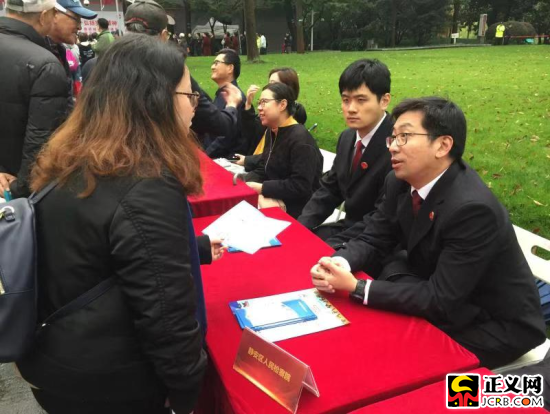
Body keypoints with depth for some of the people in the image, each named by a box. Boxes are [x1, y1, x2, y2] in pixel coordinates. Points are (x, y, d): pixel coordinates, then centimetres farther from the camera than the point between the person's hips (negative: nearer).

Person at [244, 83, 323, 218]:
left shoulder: (300, 139, -20)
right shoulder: (271, 132, 10)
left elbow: (301, 186, -27)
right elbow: (263, 170, 9)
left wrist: (261, 188, -21)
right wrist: (248, 183, -13)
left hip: (294, 210, -8)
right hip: (274, 200, 8)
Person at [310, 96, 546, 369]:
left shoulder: (473, 208, -33)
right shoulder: (401, 182, -10)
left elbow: (440, 300, -29)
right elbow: (372, 240, -4)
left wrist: (356, 287, -31)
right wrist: (337, 264, -26)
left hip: (495, 326, -6)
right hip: (443, 303, 6)